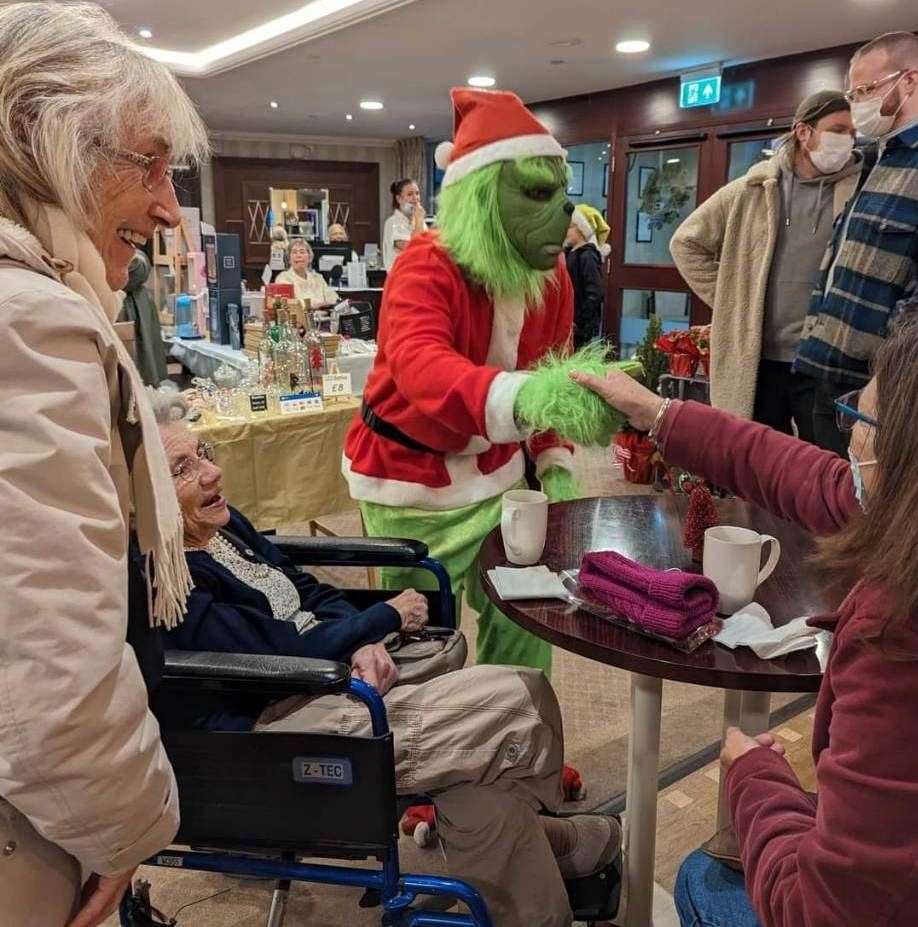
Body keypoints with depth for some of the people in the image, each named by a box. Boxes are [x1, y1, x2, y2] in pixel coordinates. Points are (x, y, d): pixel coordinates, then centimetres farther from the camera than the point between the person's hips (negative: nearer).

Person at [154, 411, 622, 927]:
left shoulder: (222, 523, 8)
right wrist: (387, 618, -7)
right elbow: (285, 653, -20)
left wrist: (362, 643, -7)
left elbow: (309, 591, 13)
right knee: (515, 704, -14)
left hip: (320, 681, 8)